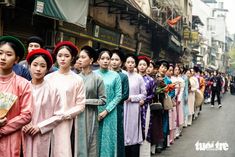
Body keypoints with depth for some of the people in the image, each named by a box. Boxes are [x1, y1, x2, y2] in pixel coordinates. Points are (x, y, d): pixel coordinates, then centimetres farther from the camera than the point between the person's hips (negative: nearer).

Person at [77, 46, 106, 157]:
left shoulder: (97, 78, -5)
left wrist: (85, 101, -10)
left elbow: (103, 100, -5)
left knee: (89, 145, 5)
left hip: (89, 117, -2)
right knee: (76, 144, 8)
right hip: (75, 116, 2)